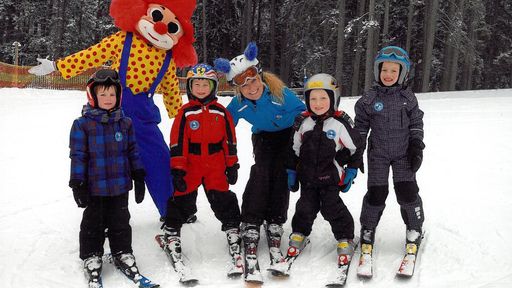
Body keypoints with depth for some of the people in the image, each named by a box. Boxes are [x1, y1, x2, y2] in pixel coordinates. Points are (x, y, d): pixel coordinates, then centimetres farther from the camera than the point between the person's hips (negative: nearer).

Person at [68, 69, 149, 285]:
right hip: (95, 186, -2)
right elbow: (78, 155, -6)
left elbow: (133, 151, 9)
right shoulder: (82, 125, -7)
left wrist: (139, 178, 8)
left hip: (120, 185, 2)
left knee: (120, 221, 13)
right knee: (93, 223, 11)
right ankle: (91, 256, 26)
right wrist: (78, 184, -8)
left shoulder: (125, 123, 3)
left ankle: (122, 253, 28)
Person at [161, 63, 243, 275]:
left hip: (216, 167, 1)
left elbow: (229, 140, 10)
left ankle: (233, 230, 17)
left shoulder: (221, 112, 4)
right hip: (190, 167, -1)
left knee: (224, 201, 3)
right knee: (182, 202, 4)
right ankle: (171, 233, 21)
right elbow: (177, 142, -4)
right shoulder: (185, 113, -2)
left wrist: (232, 166, 9)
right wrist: (177, 169, -8)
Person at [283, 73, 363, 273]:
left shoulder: (341, 123, -11)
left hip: (330, 176, -3)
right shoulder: (303, 122, 1)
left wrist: (351, 172, 0)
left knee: (333, 208, -2)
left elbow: (355, 148, -1)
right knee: (306, 207, 9)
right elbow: (295, 149, 11)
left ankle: (345, 240, 15)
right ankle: (299, 235, 29)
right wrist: (291, 172, 11)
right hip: (307, 176, 3)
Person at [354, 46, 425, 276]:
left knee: (407, 192, -3)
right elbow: (361, 126, 3)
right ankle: (367, 232, 16)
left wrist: (417, 147, -1)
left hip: (404, 153, 1)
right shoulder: (369, 99, -3)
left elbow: (416, 124, 7)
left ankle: (414, 229, 20)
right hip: (378, 154, -1)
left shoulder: (408, 98, 2)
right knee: (376, 194, -3)